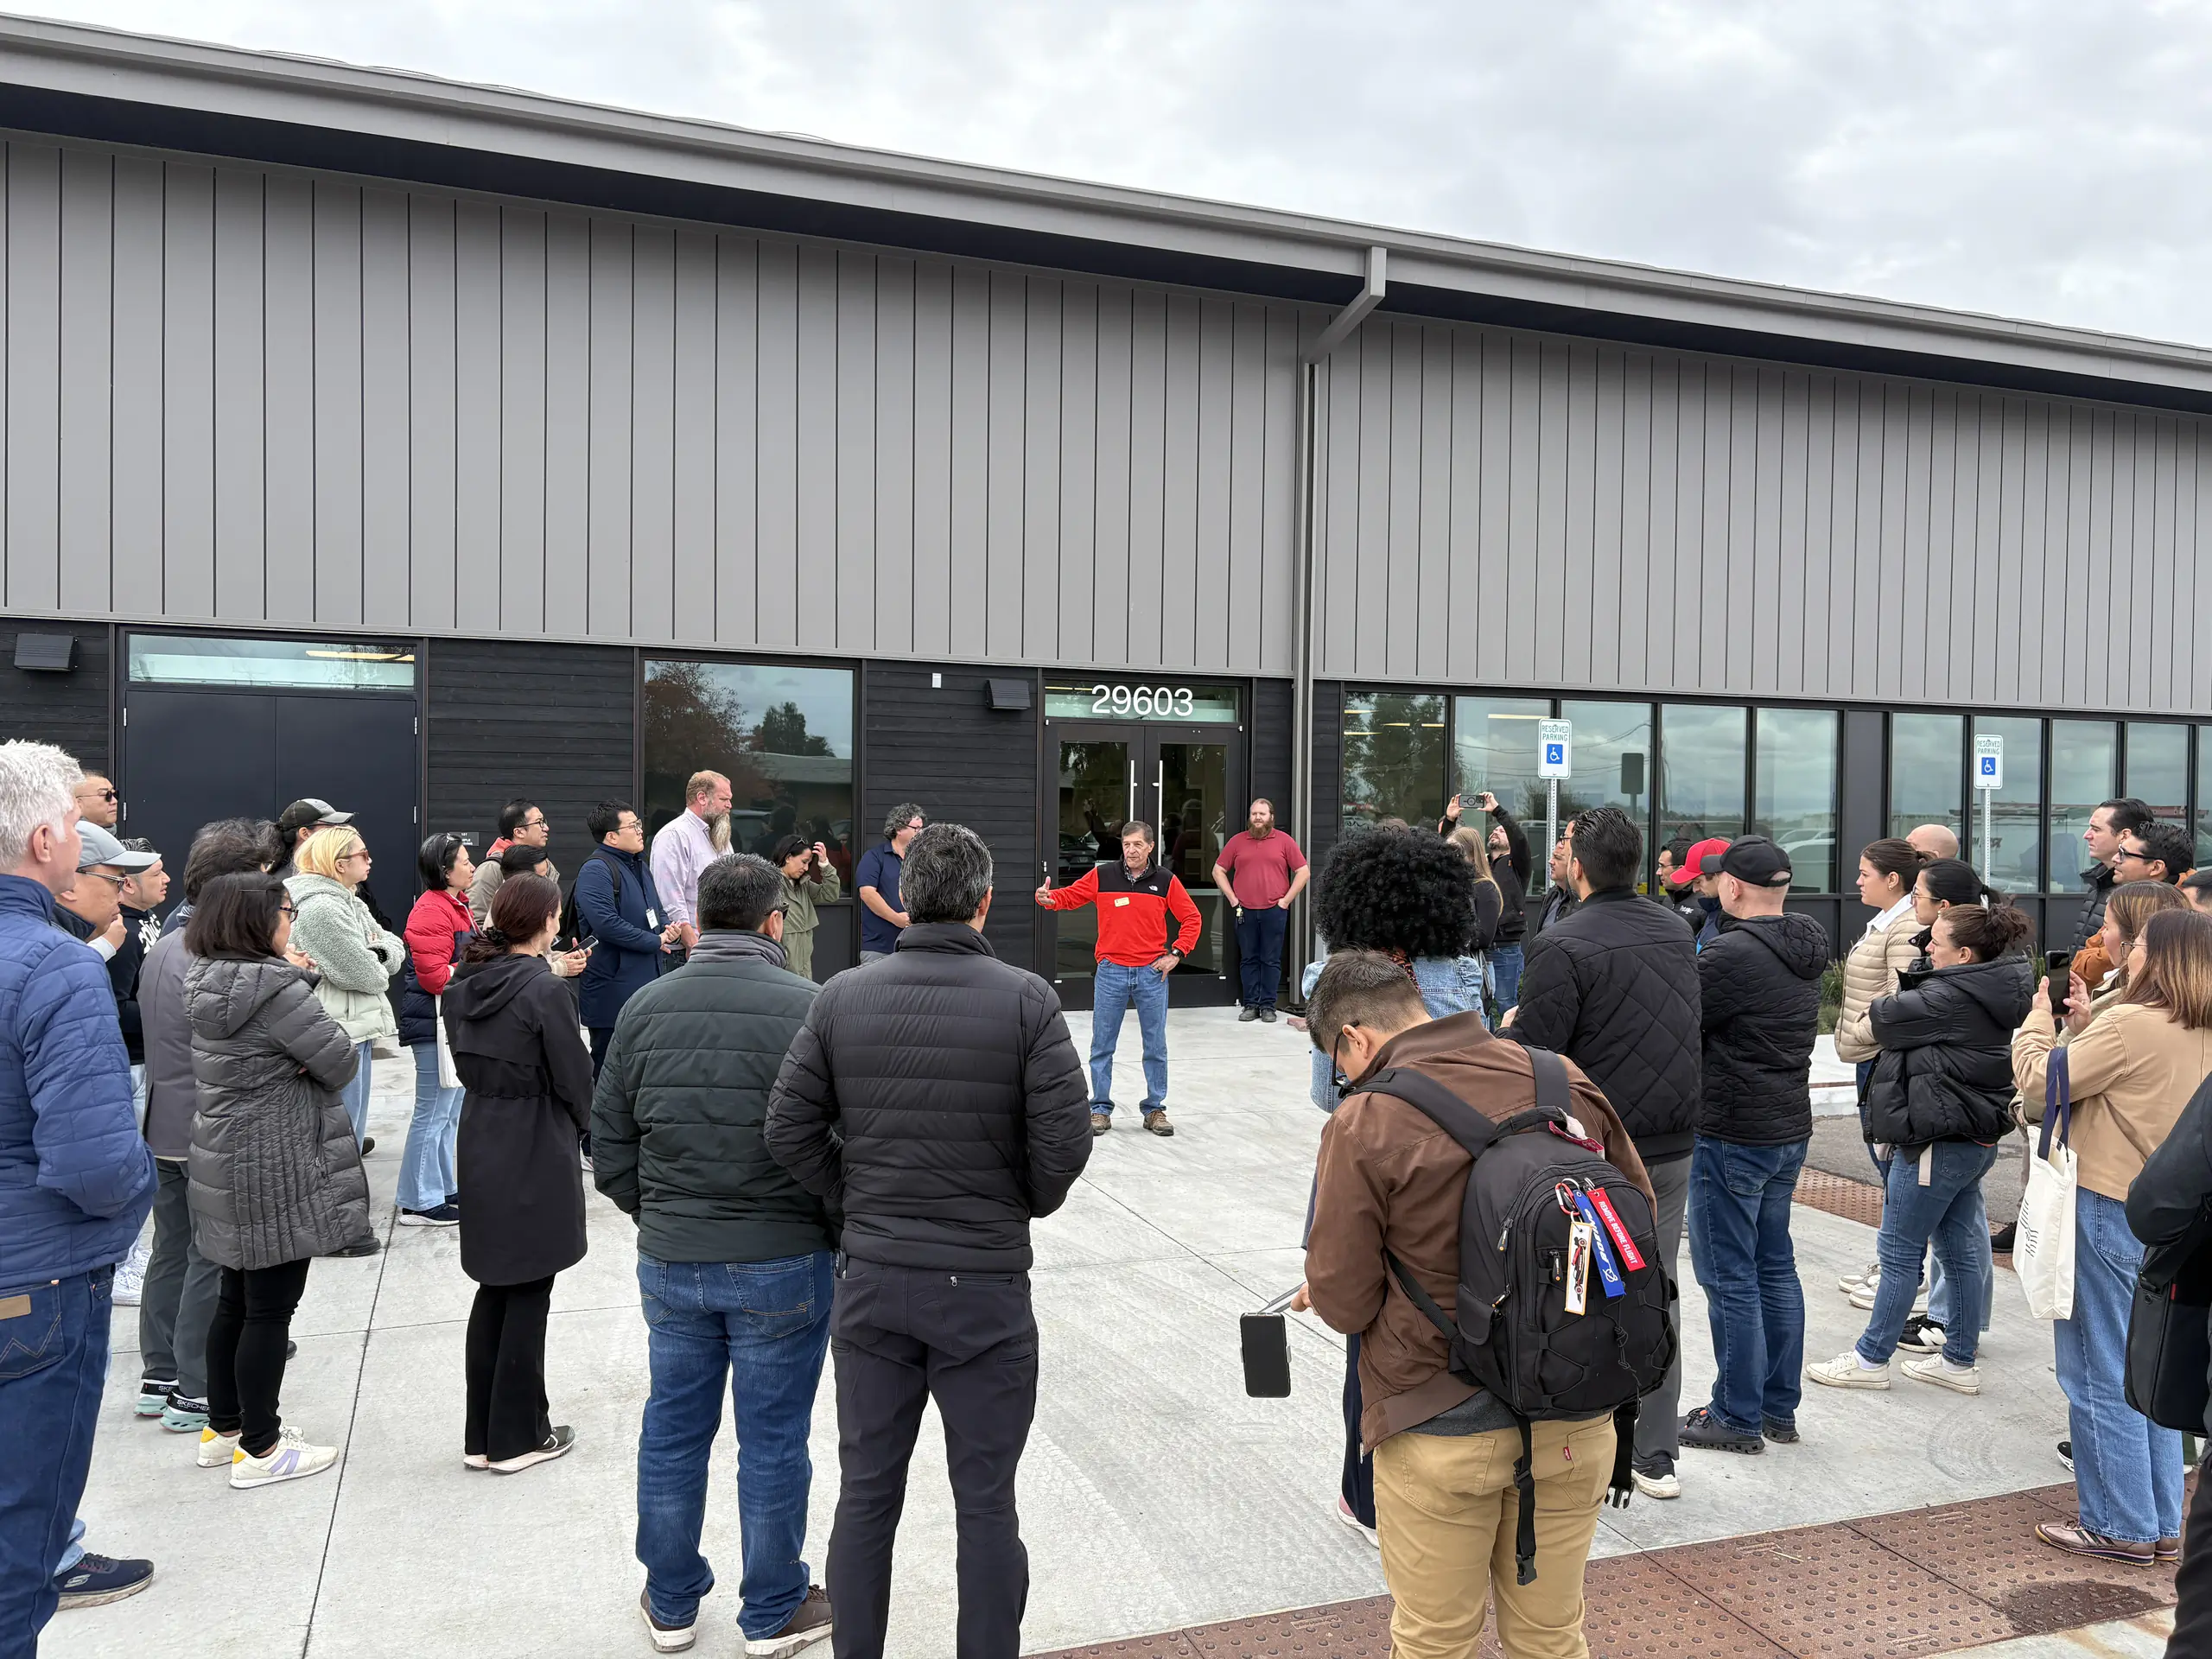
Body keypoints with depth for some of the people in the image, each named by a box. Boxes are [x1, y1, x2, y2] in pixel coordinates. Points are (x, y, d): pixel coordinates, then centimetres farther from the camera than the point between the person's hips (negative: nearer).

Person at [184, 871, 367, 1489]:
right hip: (277, 1173, -9)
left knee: (235, 1301, 20)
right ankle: (260, 1448, 13)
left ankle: (223, 1427, 33)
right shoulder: (275, 987, -22)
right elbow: (339, 1062, -18)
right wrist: (301, 981, -1)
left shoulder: (208, 981, 6)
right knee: (270, 1310, 2)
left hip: (228, 1169, 9)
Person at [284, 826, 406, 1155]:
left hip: (357, 1026, 10)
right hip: (340, 1032, -10)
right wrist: (379, 970, 1)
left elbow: (395, 945, 12)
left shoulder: (349, 901, 13)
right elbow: (361, 973, -20)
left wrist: (378, 954, -10)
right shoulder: (321, 908, -19)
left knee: (353, 1129, 21)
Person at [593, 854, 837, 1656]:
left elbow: (611, 1149, 4)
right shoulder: (807, 1008, -16)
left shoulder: (645, 1008, -2)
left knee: (672, 1431, 18)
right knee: (773, 1441, 10)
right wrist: (836, 1231, 4)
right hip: (784, 1262, -4)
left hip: (669, 1261, 4)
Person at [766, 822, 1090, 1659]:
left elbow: (789, 1131, -3)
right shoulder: (1027, 1001, -12)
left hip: (871, 1281, 3)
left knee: (865, 1494, 17)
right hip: (986, 1284, -3)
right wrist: (1025, 1206, 6)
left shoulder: (841, 999, -4)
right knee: (986, 1503, 10)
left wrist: (857, 1202, 9)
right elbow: (1064, 1143, -13)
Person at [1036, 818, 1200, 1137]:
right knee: (1102, 1045, 4)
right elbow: (1069, 896, 2)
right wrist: (1048, 898, -19)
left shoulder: (1165, 882, 1)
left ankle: (1155, 1109, 19)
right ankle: (1100, 1109, 15)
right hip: (1111, 971, 0)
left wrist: (1176, 954, -2)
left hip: (1152, 973, 0)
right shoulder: (1102, 876, 0)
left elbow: (1191, 919, 6)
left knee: (1156, 1046, 7)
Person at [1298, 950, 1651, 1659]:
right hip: (1574, 1423, 4)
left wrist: (1320, 1292, 10)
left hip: (1443, 1434, -4)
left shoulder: (1363, 1124, -17)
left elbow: (1344, 1305, -12)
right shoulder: (1568, 1083, -4)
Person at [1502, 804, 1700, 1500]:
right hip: (1673, 1145, 6)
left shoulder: (1563, 947, -18)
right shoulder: (1677, 933, 6)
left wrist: (1511, 1026, 1)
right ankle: (1657, 1456, 23)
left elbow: (1527, 1056, -19)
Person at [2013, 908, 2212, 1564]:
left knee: (2100, 1375, 4)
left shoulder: (2130, 1024, -19)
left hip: (2110, 1211, -8)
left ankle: (2121, 1527, 13)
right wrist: (2084, 1021, 9)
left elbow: (2040, 1084, -13)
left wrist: (2038, 1023, 2)